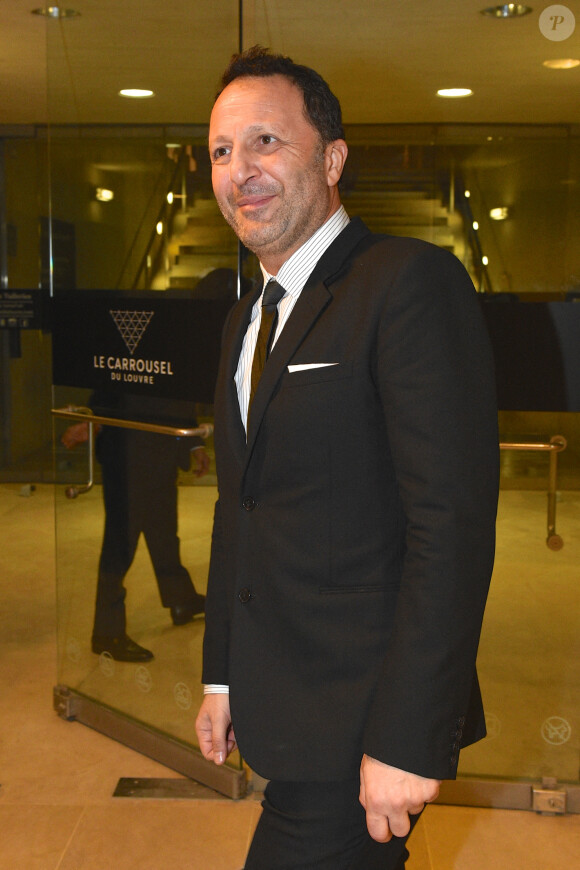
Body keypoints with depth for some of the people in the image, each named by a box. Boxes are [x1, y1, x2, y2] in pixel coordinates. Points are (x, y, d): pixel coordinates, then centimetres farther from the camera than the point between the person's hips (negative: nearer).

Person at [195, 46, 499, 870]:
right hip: (281, 710, 8)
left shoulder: (412, 282, -15)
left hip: (361, 722, -8)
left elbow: (453, 520, -22)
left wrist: (405, 739, -22)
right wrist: (222, 678, 16)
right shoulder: (247, 318, 13)